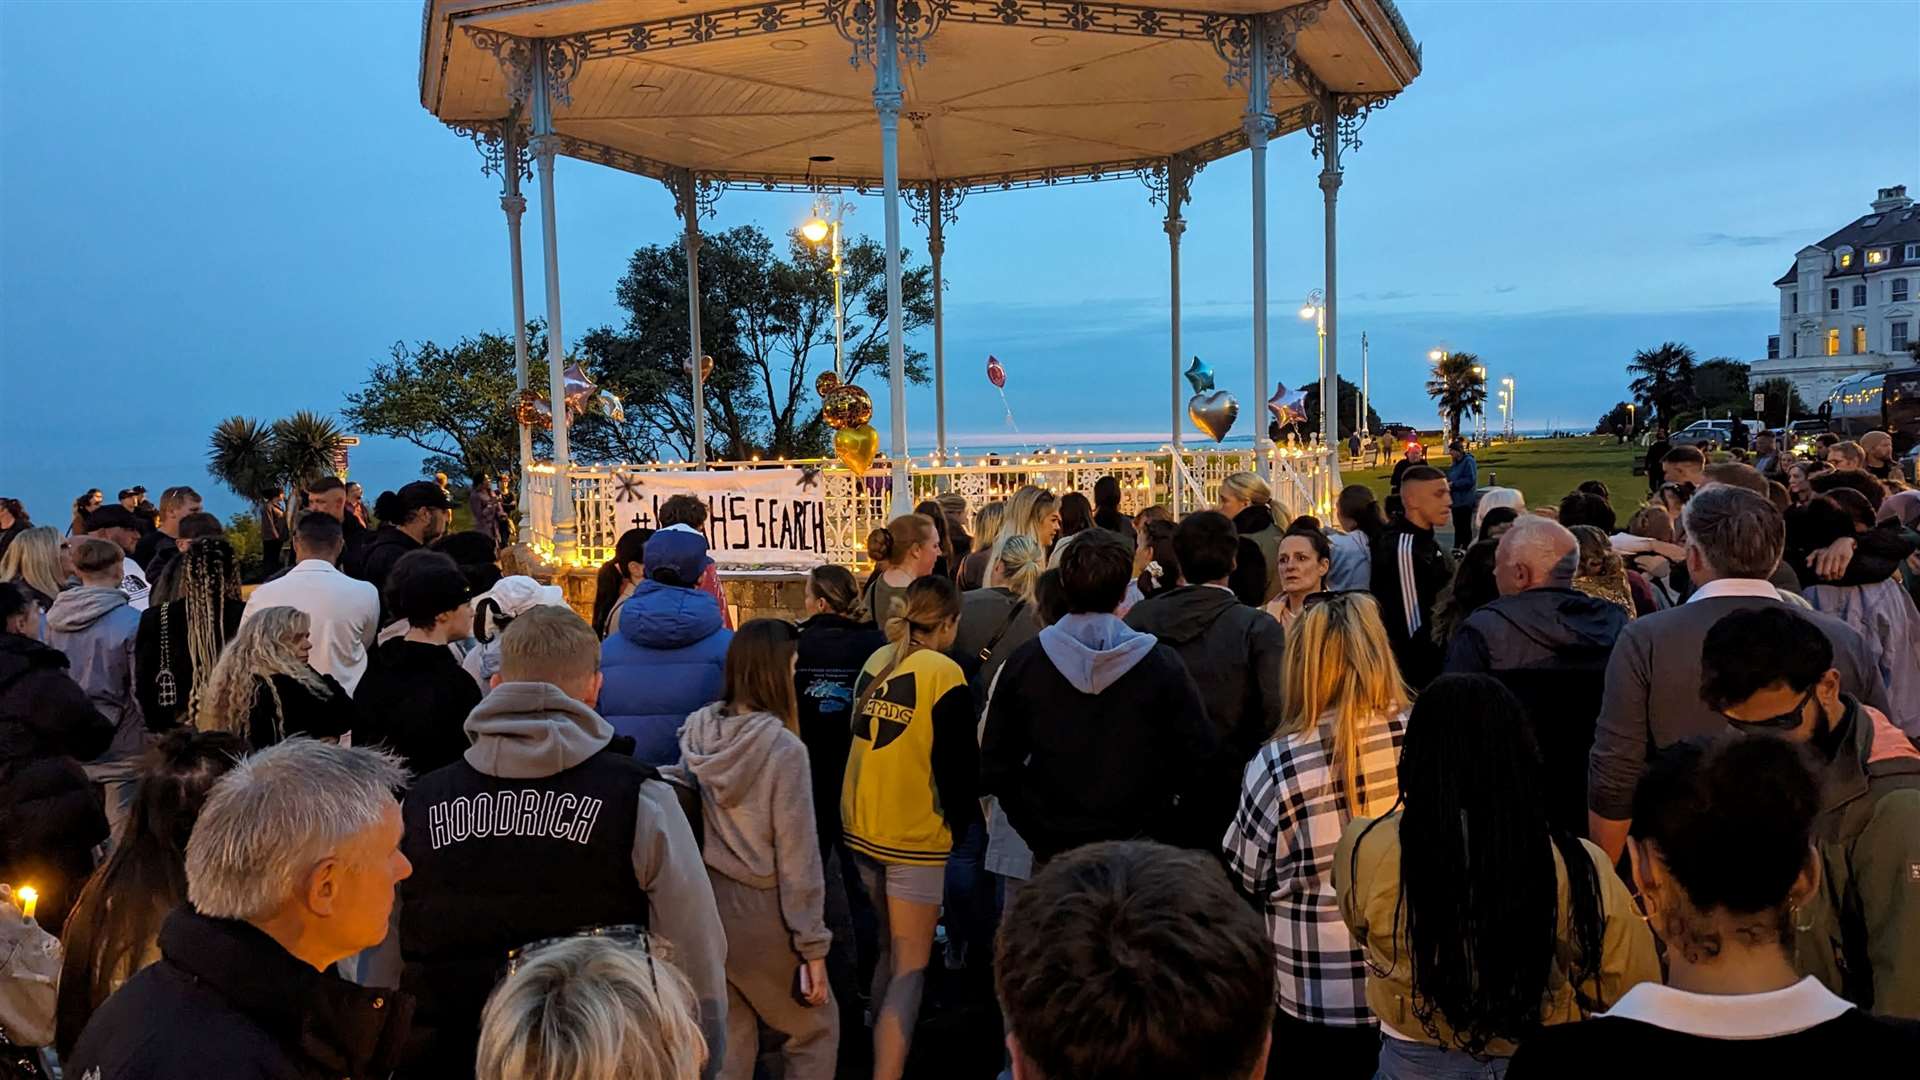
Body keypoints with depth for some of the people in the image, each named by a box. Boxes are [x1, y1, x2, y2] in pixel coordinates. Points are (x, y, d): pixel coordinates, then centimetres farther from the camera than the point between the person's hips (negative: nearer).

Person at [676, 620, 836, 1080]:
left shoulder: (694, 735, -2)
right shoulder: (783, 748, -18)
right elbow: (797, 857, -16)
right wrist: (812, 944, -9)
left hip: (703, 904, 5)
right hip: (759, 911, -5)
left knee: (727, 1042, 17)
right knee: (815, 1030, 17)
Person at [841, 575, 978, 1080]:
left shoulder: (875, 663, 3)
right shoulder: (944, 674, -15)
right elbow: (957, 765, -14)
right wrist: (962, 822, 2)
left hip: (860, 825, 7)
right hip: (915, 834, -7)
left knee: (890, 948, 23)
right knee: (911, 966, 1)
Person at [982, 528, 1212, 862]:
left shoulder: (1023, 662, -3)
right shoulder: (1162, 665, -9)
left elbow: (995, 769, 0)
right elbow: (1201, 762, -7)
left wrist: (1041, 833, 7)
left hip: (1054, 852, 2)